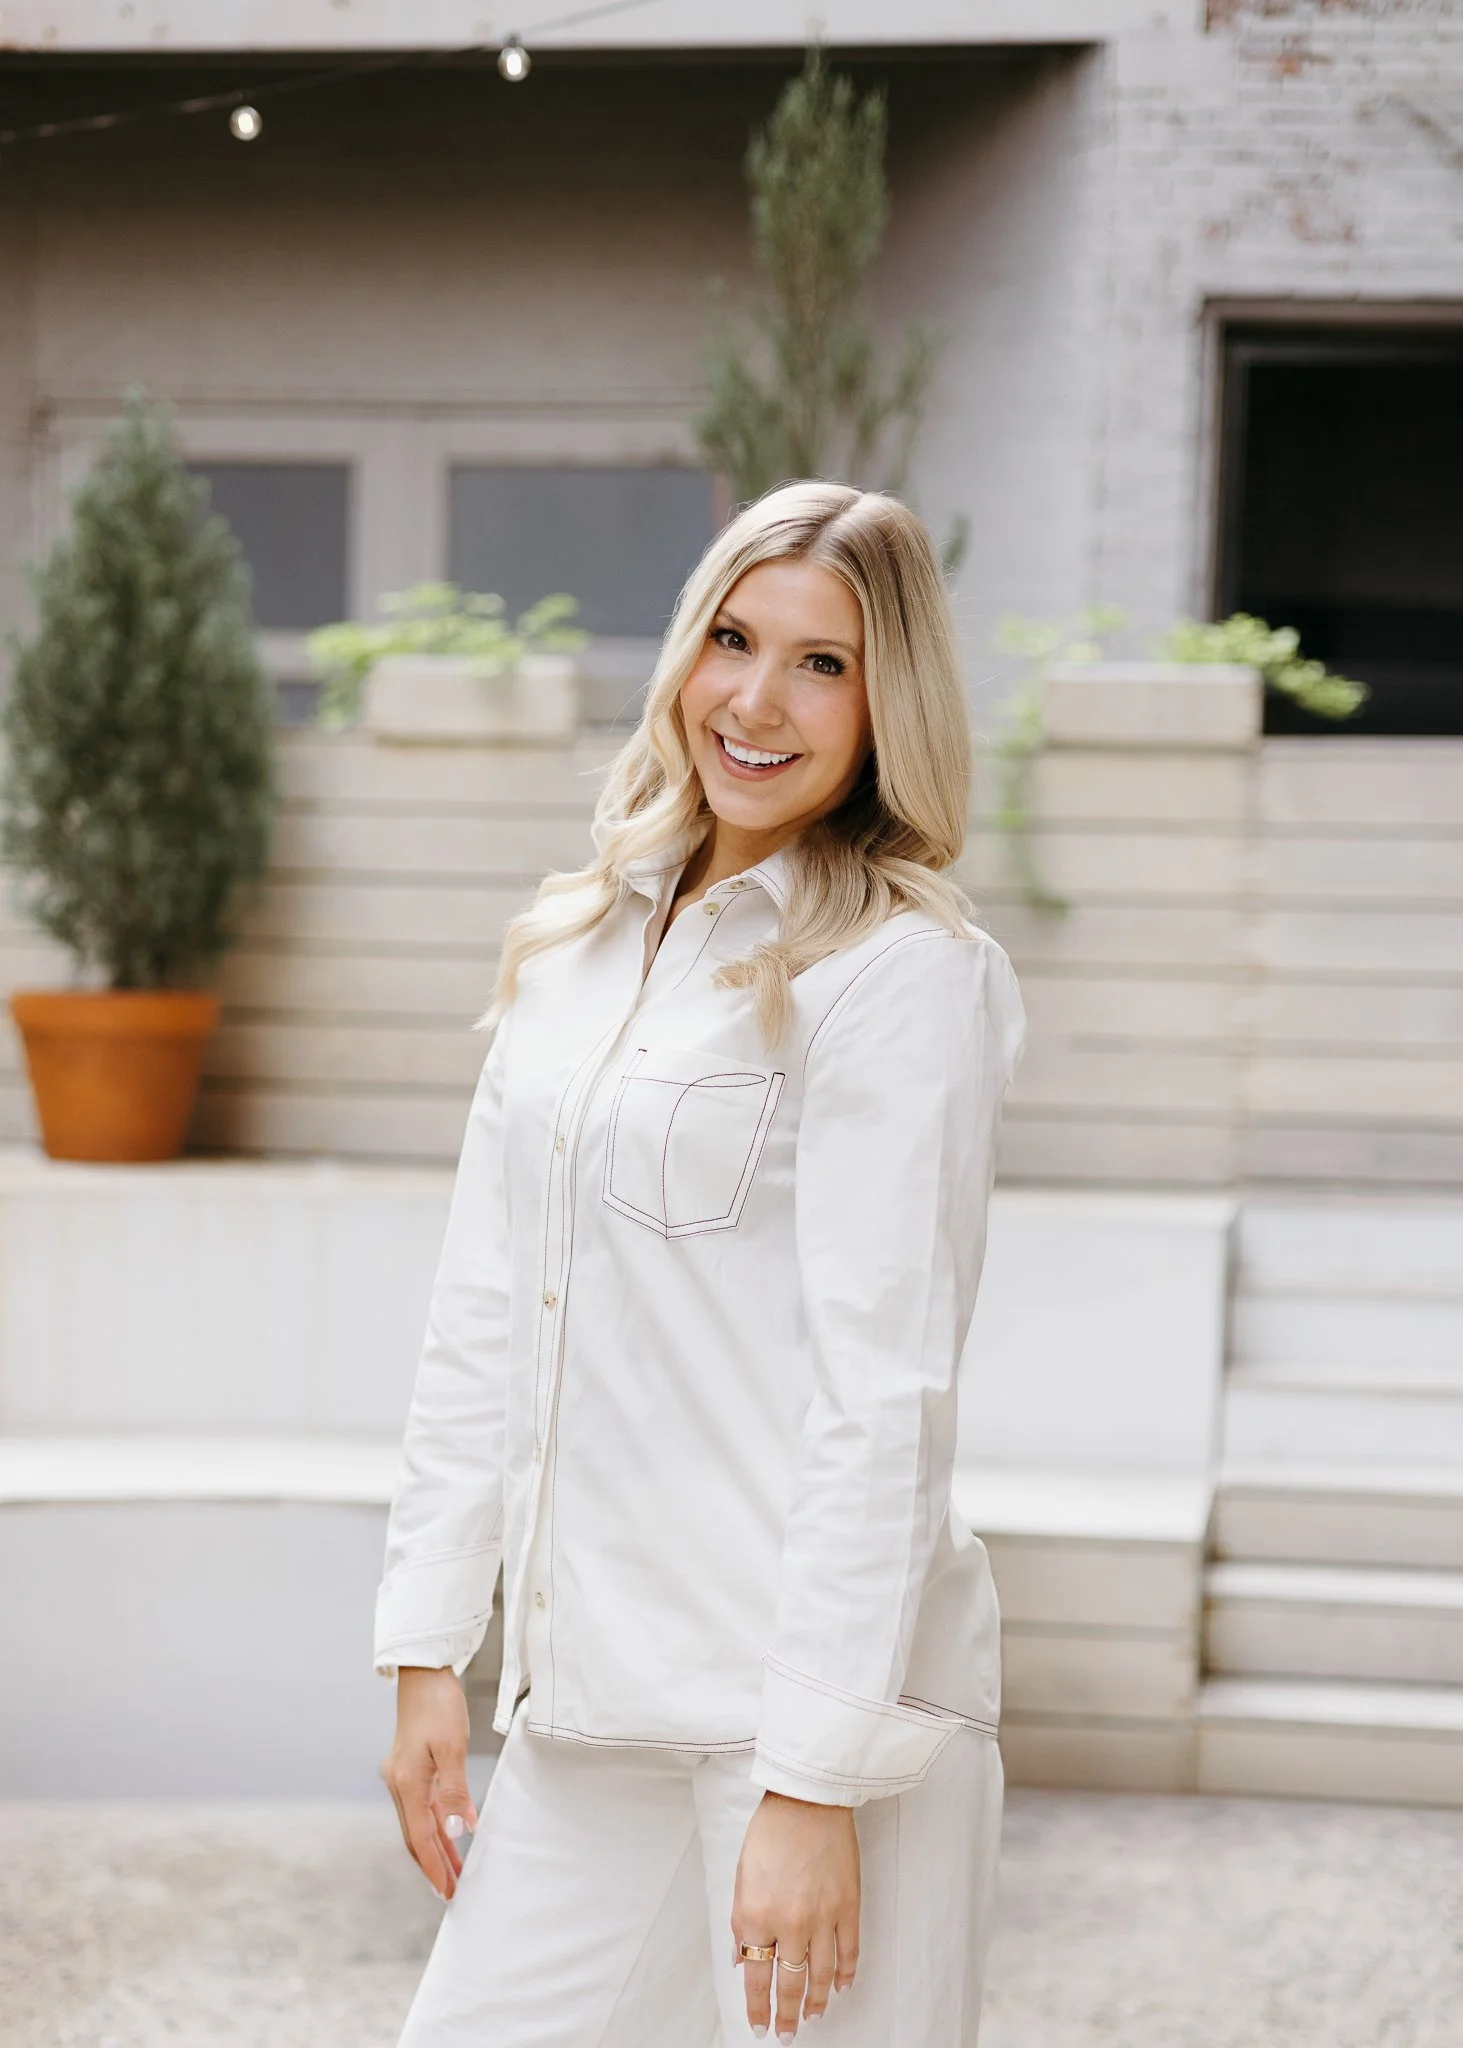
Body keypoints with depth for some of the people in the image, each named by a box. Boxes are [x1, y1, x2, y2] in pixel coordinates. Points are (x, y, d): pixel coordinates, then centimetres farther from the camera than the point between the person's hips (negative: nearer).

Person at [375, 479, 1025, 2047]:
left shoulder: (910, 974, -9)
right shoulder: (575, 947, 11)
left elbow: (883, 1398, -13)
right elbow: (483, 1324, 13)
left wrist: (817, 1781, -16)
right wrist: (428, 1652, 9)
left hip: (819, 1690, -6)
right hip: (590, 1708, 6)